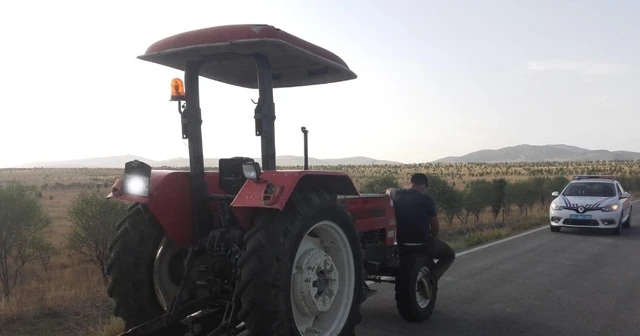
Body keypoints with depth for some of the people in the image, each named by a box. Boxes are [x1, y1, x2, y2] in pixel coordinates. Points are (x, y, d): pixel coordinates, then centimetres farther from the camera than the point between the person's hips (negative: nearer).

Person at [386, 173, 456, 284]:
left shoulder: (396, 194, -1)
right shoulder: (426, 199, -13)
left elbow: (388, 191, 26)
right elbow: (436, 228, -6)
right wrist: (432, 236, 15)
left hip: (401, 241, 5)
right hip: (423, 243, -5)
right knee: (449, 254, 21)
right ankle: (432, 277, -5)